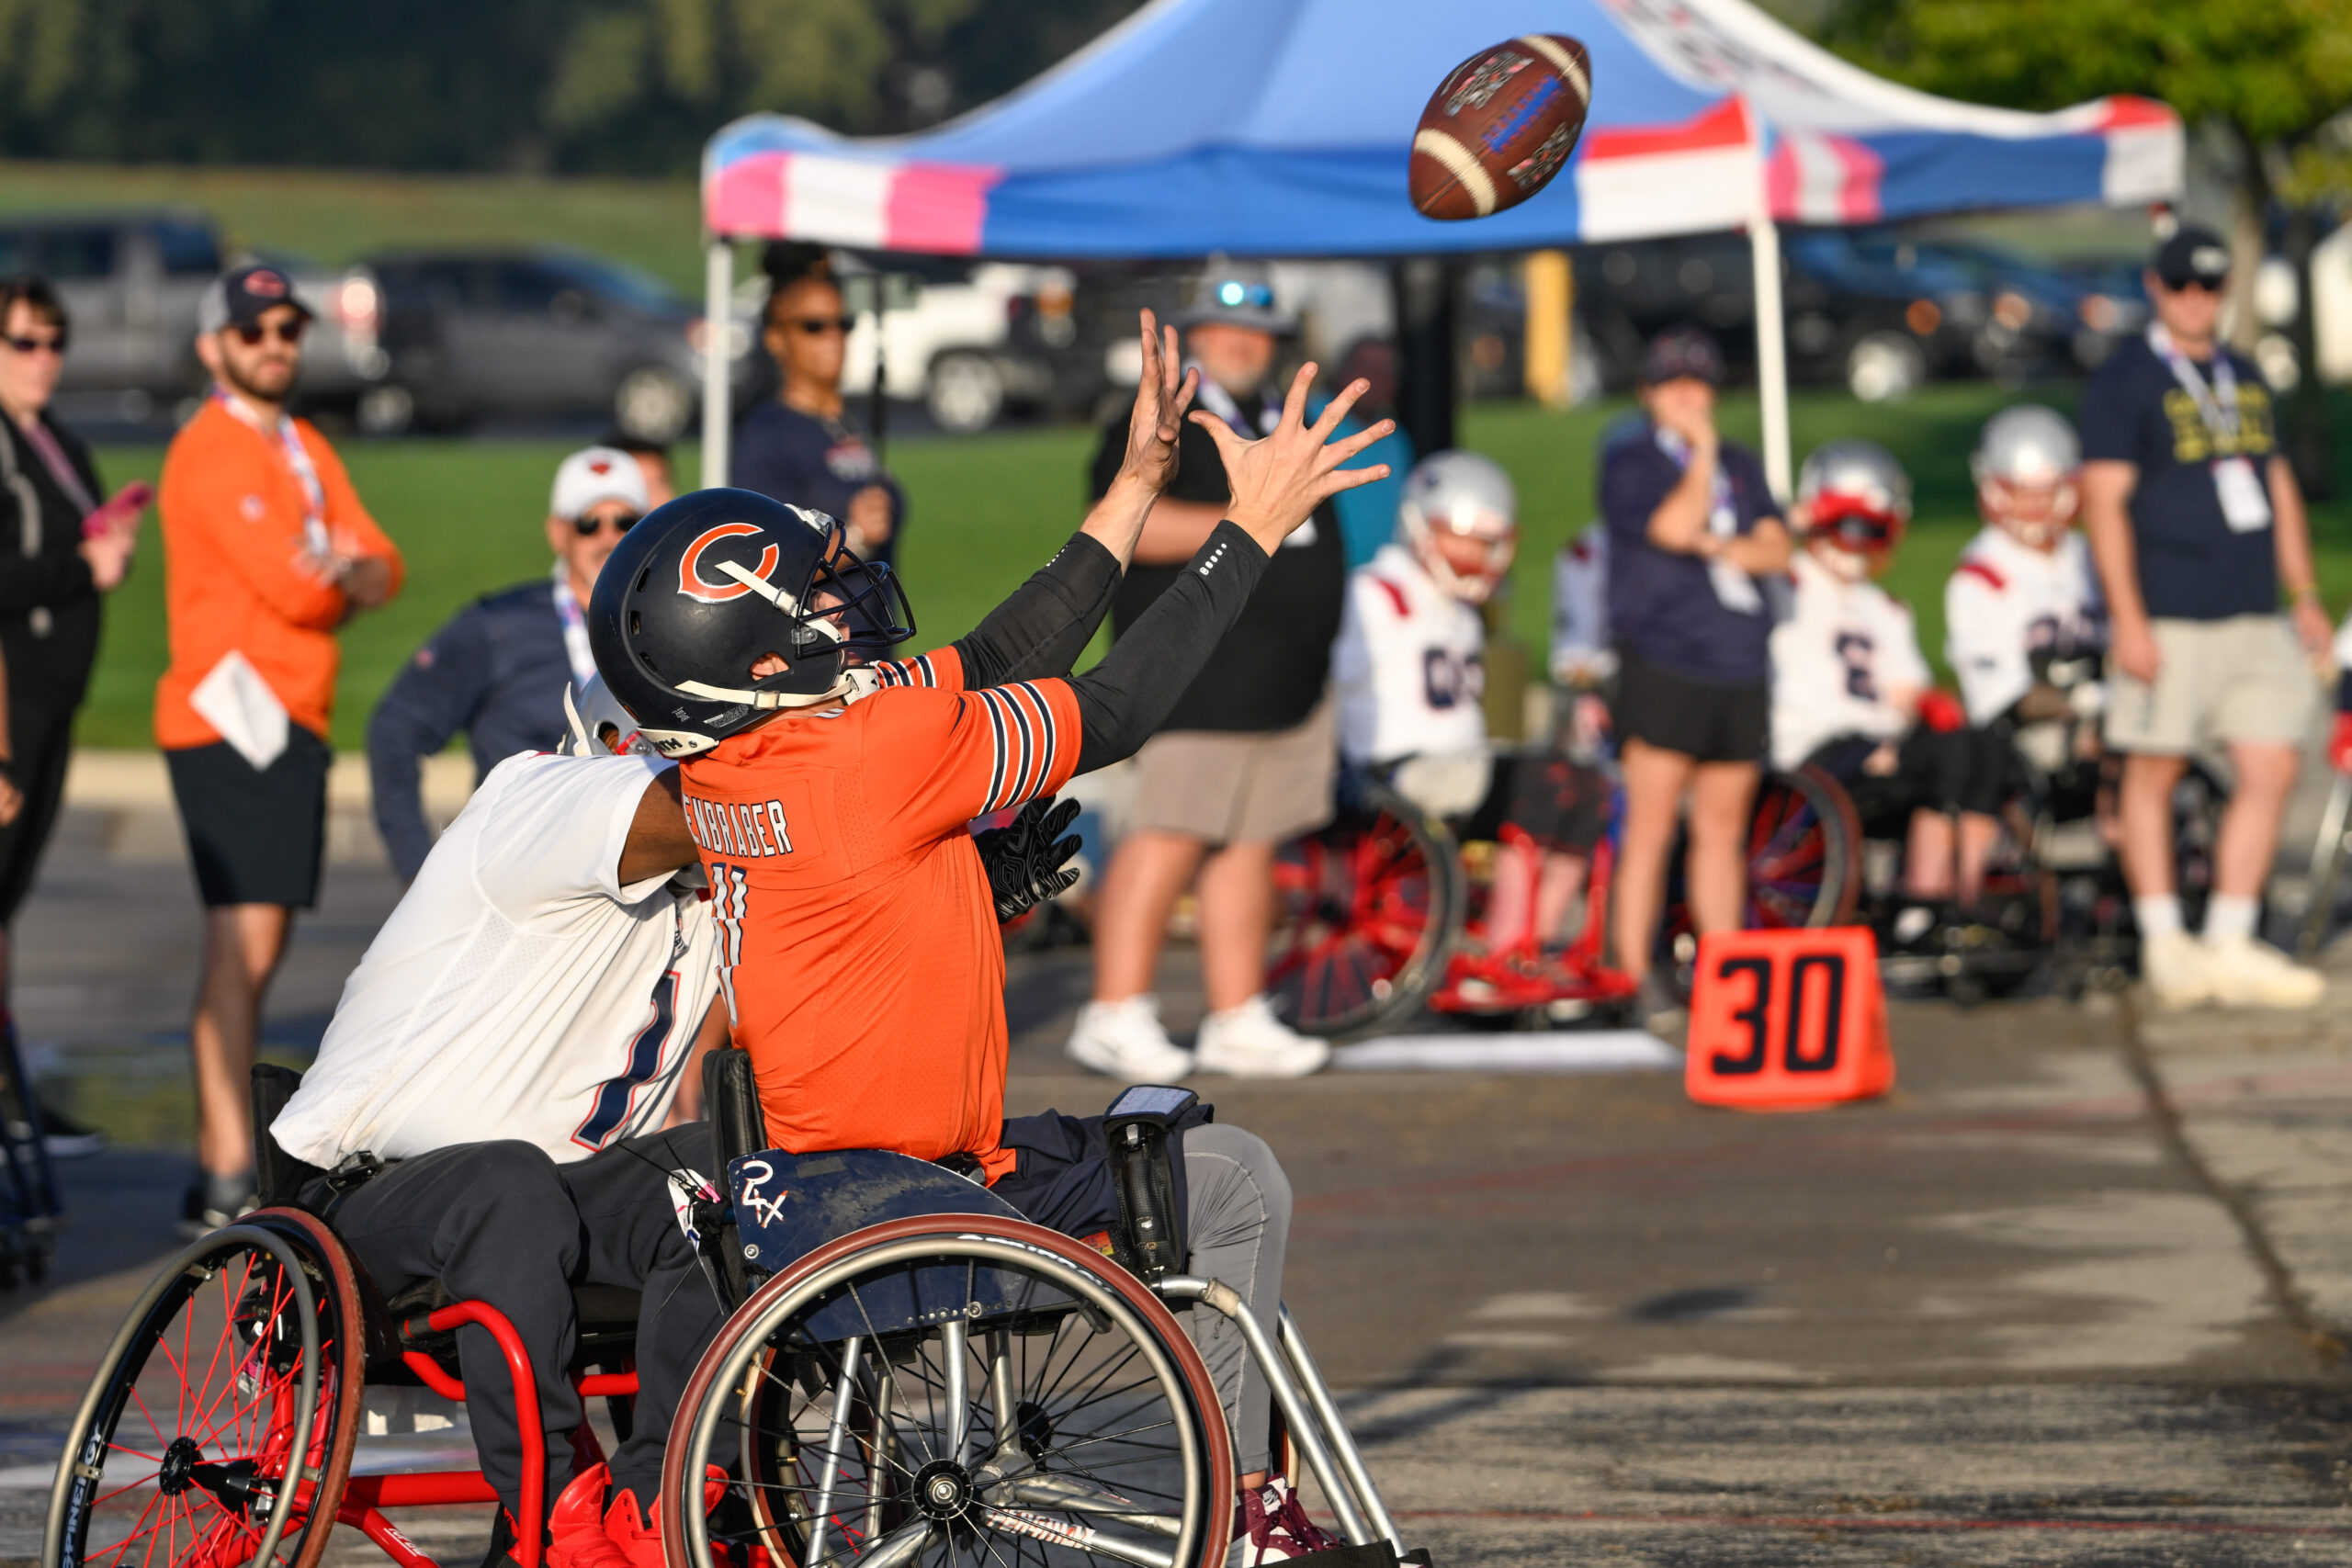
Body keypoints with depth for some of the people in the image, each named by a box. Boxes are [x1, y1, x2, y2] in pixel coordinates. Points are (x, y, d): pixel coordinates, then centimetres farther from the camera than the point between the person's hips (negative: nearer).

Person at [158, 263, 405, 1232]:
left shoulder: (308, 453, 19)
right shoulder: (212, 452, -10)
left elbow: (382, 570, 10)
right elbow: (291, 585, -18)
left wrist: (344, 574, -12)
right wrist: (350, 574, 3)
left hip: (295, 718, 10)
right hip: (230, 715, -10)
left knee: (260, 947, 13)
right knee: (242, 943, -16)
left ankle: (218, 1158, 19)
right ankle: (226, 1184, -20)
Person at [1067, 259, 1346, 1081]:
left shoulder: (1285, 425, 22)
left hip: (1284, 677, 8)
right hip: (1198, 673, -8)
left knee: (1252, 842, 8)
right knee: (1170, 835, -13)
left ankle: (1237, 1020, 11)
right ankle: (1116, 1014, -11)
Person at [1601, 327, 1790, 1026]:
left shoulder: (1741, 467, 19)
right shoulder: (1629, 464, 2)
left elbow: (1776, 548, 8)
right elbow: (1675, 527, -14)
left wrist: (1717, 546, -9)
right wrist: (1700, 454, -4)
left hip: (1738, 669, 5)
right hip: (1663, 662, -5)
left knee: (1722, 830, 8)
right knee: (1650, 824, -8)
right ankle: (1634, 975, -6)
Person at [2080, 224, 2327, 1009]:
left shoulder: (2243, 378, 18)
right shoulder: (2125, 380, -4)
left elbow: (2280, 489, 24)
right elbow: (2104, 502, -9)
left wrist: (2304, 596, 17)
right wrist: (2128, 620, -16)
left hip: (2255, 619, 6)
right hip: (2167, 618, -6)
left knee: (2270, 770, -1)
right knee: (2153, 772, 1)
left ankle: (2230, 946, 4)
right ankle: (2163, 941, 11)